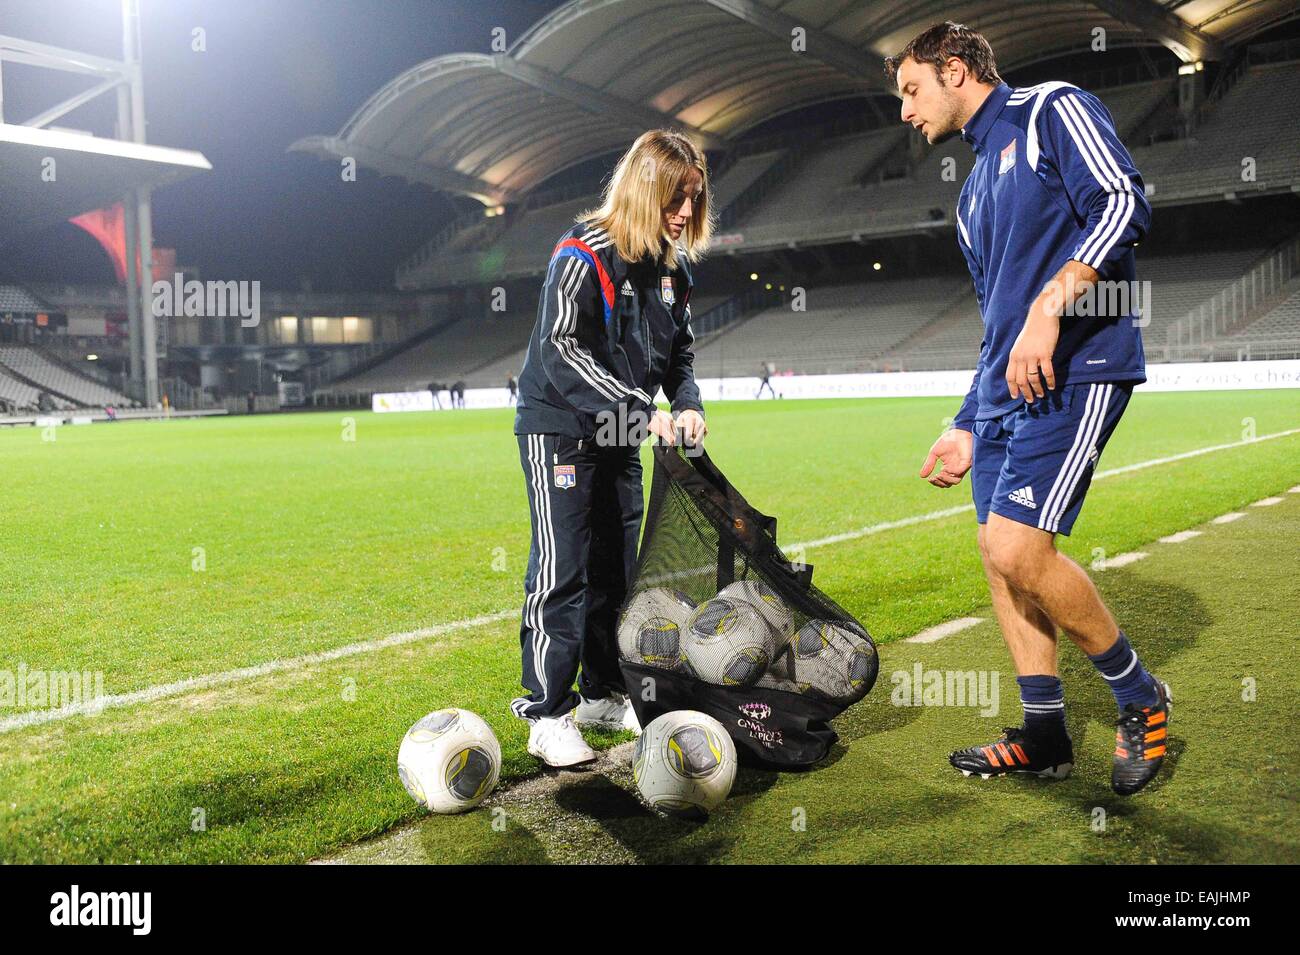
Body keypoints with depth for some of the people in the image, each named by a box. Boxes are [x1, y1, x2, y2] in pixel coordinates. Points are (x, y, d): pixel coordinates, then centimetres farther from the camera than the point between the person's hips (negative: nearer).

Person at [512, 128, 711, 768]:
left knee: (615, 569, 12)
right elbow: (561, 351, -24)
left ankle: (604, 696, 25)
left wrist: (687, 404, -5)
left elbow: (679, 349, 15)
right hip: (560, 430, -8)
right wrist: (643, 410, -30)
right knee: (562, 571, -9)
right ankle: (547, 716, -1)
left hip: (620, 435, 8)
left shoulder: (674, 264, 6)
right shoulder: (584, 253, -17)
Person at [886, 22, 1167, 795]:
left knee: (1017, 549, -17)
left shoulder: (1051, 110, 2)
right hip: (1007, 386, 9)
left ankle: (1140, 699, 6)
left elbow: (1125, 204, -15)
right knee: (1002, 553, 5)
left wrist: (1049, 306, -24)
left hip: (1075, 370, -9)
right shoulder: (975, 194, 25)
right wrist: (966, 429, 23)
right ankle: (1045, 736, 17)